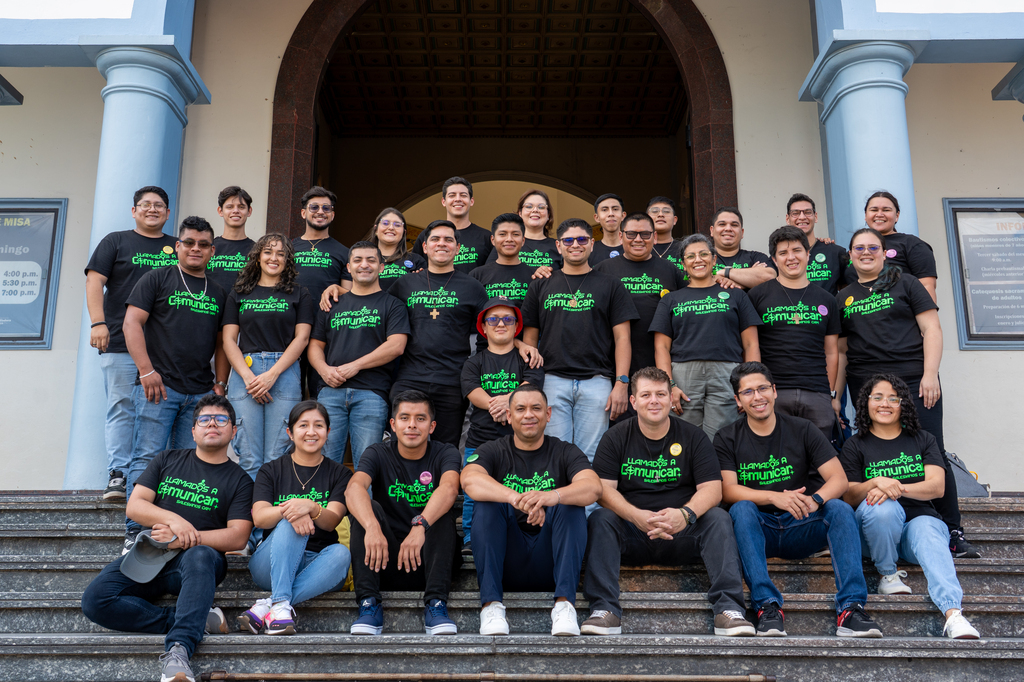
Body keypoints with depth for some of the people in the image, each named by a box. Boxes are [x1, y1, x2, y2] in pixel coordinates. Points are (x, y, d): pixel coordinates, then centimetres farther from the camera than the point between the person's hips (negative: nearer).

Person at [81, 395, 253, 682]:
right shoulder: (167, 461, 18)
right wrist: (173, 519, -12)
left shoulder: (239, 480, 9)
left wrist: (183, 539, -14)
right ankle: (198, 621, -25)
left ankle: (177, 651, -49)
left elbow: (237, 537, -2)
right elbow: (134, 506, 8)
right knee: (95, 599, -25)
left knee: (200, 556, -40)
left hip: (195, 561, -3)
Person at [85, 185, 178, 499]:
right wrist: (98, 323, -11)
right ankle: (118, 476, -2)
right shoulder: (116, 241, 11)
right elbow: (94, 281, 2)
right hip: (121, 343, -2)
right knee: (121, 408, -4)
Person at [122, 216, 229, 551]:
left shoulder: (218, 293, 18)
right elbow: (132, 323, -3)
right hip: (159, 385, -4)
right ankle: (135, 535, -1)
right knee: (147, 460, -6)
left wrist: (220, 383, 9)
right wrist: (146, 370, -12)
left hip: (200, 393, 4)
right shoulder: (158, 279, 5)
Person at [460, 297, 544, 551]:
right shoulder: (474, 363, 15)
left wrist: (506, 400, -23)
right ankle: (470, 542, 11)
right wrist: (498, 407, -21)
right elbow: (472, 391, -3)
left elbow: (532, 384, -5)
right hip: (479, 440, 1)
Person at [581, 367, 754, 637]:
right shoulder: (616, 437, 5)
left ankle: (728, 607, -30)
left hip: (681, 537, 1)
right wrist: (637, 516, -25)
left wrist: (686, 514, -25)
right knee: (600, 519, -28)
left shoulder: (693, 437, 7)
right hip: (632, 534, 0)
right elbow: (603, 489, -6)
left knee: (718, 518, -25)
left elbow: (712, 488, -3)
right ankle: (604, 609, -34)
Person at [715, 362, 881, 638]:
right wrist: (775, 497, -26)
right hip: (758, 531, -1)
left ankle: (851, 608, -35)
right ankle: (768, 605, -39)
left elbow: (839, 478, -2)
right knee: (742, 509, -32)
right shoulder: (727, 439, 4)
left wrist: (815, 500, -26)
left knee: (840, 508, -26)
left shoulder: (802, 430, 6)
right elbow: (728, 491, -9)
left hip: (801, 528, 1)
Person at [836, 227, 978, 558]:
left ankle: (953, 533, 2)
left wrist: (930, 375, -9)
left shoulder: (905, 283, 9)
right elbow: (841, 350, 16)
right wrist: (835, 395, 9)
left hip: (914, 382, -2)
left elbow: (931, 329, 2)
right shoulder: (843, 298, 16)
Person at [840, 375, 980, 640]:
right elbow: (849, 496, 1)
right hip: (876, 529, -1)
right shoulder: (855, 446, 10)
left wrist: (898, 488, -21)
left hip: (920, 520, 1)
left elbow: (937, 486, -1)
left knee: (928, 533, -35)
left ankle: (953, 614, -55)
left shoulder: (923, 440, 14)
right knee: (882, 507, -36)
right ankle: (888, 575, -14)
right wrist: (876, 482, -21)